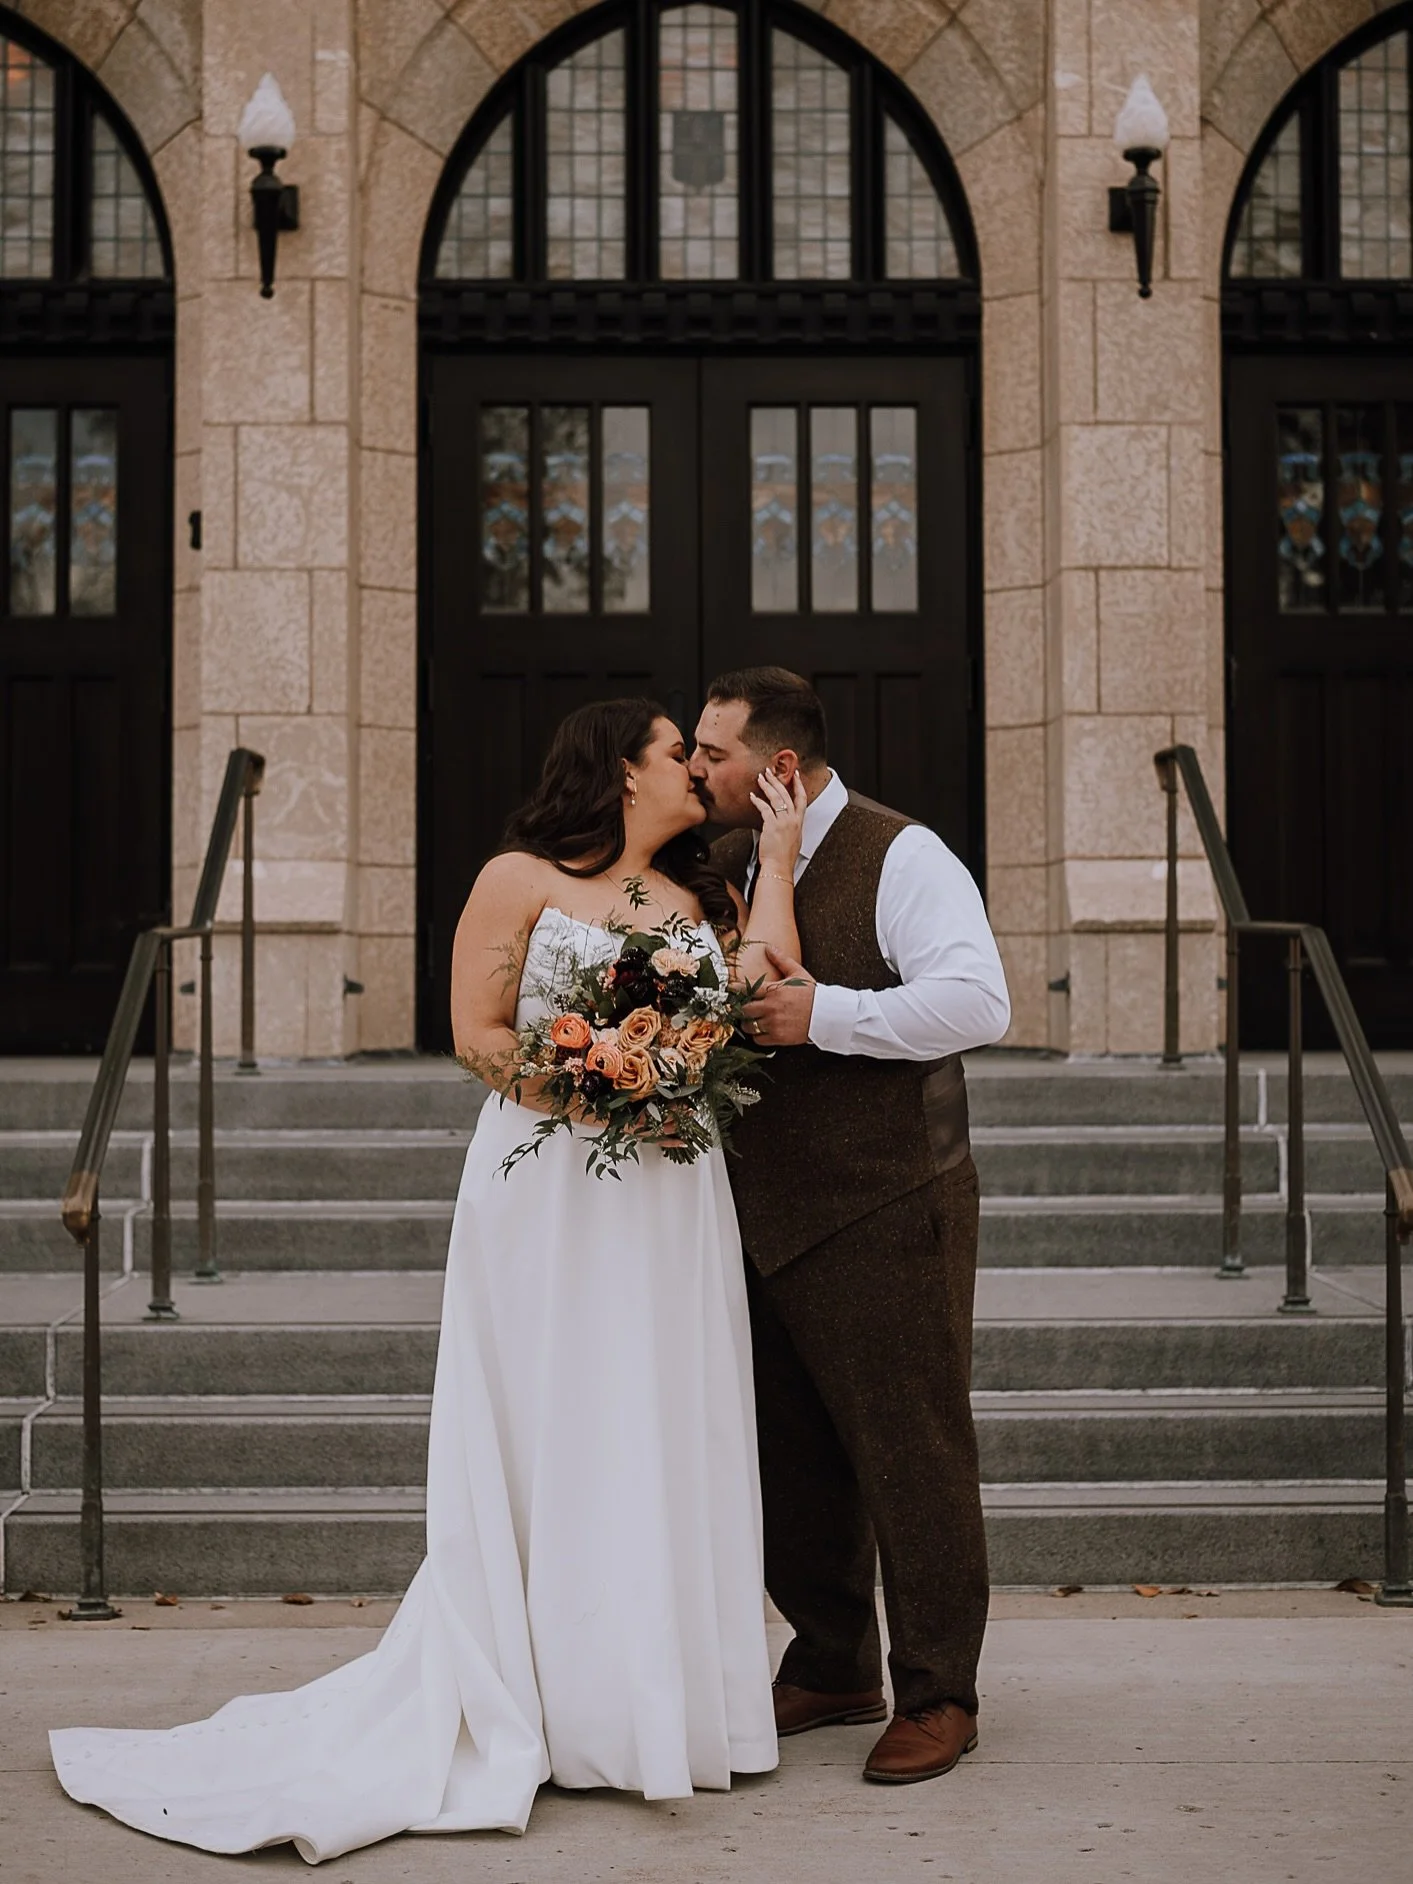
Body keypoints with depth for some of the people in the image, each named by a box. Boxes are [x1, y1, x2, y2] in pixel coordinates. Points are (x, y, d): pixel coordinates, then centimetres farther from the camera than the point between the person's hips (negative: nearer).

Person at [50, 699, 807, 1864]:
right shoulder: (522, 880, 1)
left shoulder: (699, 896, 15)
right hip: (550, 1196, -5)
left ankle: (658, 1699, 13)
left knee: (664, 1438, 5)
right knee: (546, 1443, -2)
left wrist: (778, 861, 1)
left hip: (672, 1200, 5)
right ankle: (541, 1707, 4)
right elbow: (476, 1033, -3)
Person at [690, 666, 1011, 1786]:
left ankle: (938, 1696, 12)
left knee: (913, 1458, 0)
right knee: (790, 1461, 14)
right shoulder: (723, 865, 11)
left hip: (885, 1219, -7)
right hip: (762, 1219, 7)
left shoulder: (900, 857, -11)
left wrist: (825, 1014, -25)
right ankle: (832, 1670, 30)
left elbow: (977, 1002, -22)